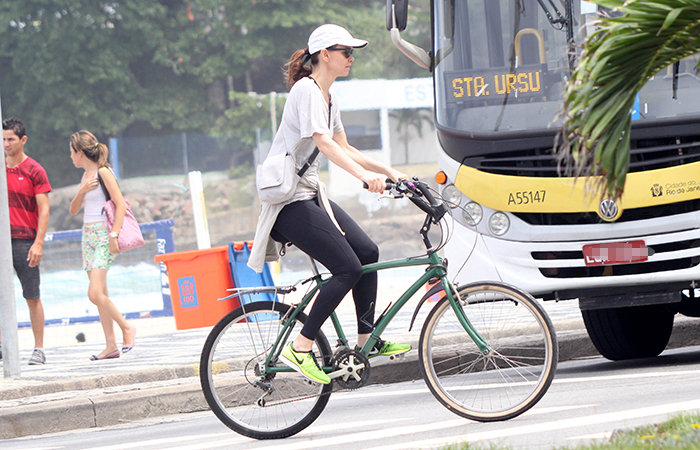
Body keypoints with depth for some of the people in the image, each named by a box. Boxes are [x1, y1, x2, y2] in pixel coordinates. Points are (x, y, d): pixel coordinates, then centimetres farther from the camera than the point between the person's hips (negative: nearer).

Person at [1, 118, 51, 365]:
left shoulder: (34, 171, -2)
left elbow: (44, 210, -5)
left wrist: (38, 243, -14)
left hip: (25, 241, -4)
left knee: (32, 297, 0)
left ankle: (39, 349, 5)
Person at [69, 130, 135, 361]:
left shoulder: (103, 172, -9)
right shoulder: (86, 175, 15)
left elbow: (120, 204, -15)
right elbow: (74, 210, 17)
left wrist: (114, 235, -21)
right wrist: (82, 191, -2)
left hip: (103, 235, -9)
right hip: (88, 235, 9)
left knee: (95, 294, -18)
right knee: (99, 294, 4)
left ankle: (127, 327, -1)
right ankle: (111, 346, 5)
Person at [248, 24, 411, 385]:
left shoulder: (327, 98, 15)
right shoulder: (306, 90, -15)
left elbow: (344, 149, 21)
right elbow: (323, 143, -29)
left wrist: (389, 172, 12)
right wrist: (364, 175, -40)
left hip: (310, 193, 10)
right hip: (288, 199, -10)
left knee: (367, 251, 3)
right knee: (348, 268, -15)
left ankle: (367, 341, 12)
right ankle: (299, 350, -11)